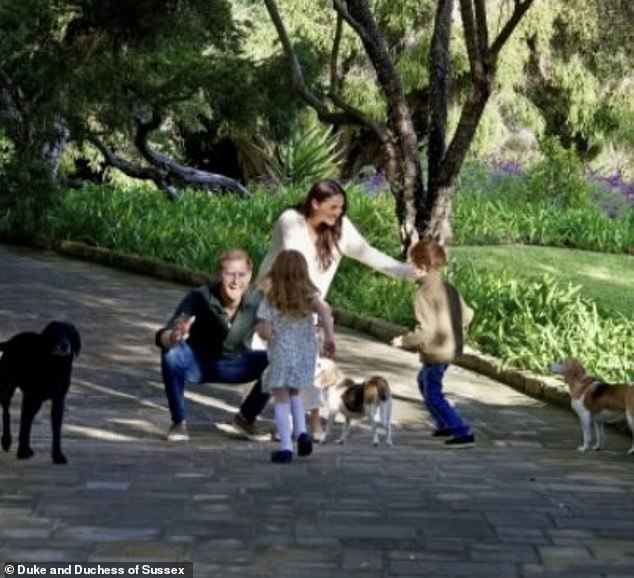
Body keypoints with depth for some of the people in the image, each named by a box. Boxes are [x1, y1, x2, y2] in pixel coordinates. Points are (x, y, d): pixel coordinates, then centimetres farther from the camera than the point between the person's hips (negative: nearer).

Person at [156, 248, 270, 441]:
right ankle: (179, 422, -10)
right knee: (172, 353, -33)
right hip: (197, 363, -2)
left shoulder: (257, 300, -25)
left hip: (234, 365, 2)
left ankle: (246, 418, 6)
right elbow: (162, 337, -36)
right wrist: (173, 336, -60)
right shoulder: (199, 298, -30)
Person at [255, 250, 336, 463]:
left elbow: (265, 332, -15)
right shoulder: (309, 296, 0)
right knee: (293, 393, 25)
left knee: (281, 398, 5)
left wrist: (259, 328, 6)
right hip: (306, 355, 4)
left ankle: (286, 447, -1)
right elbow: (324, 310, -20)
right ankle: (301, 431, 7)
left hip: (281, 355, -3)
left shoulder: (270, 301, -7)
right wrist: (329, 337, -19)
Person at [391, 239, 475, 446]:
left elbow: (425, 329, -25)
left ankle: (463, 432, -6)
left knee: (433, 396, -1)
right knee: (424, 382, 29)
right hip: (453, 347, 10)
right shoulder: (449, 288, 7)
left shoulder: (424, 293, -20)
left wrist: (404, 341, -12)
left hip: (436, 352, -10)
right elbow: (467, 315, 13)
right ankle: (445, 424, 34)